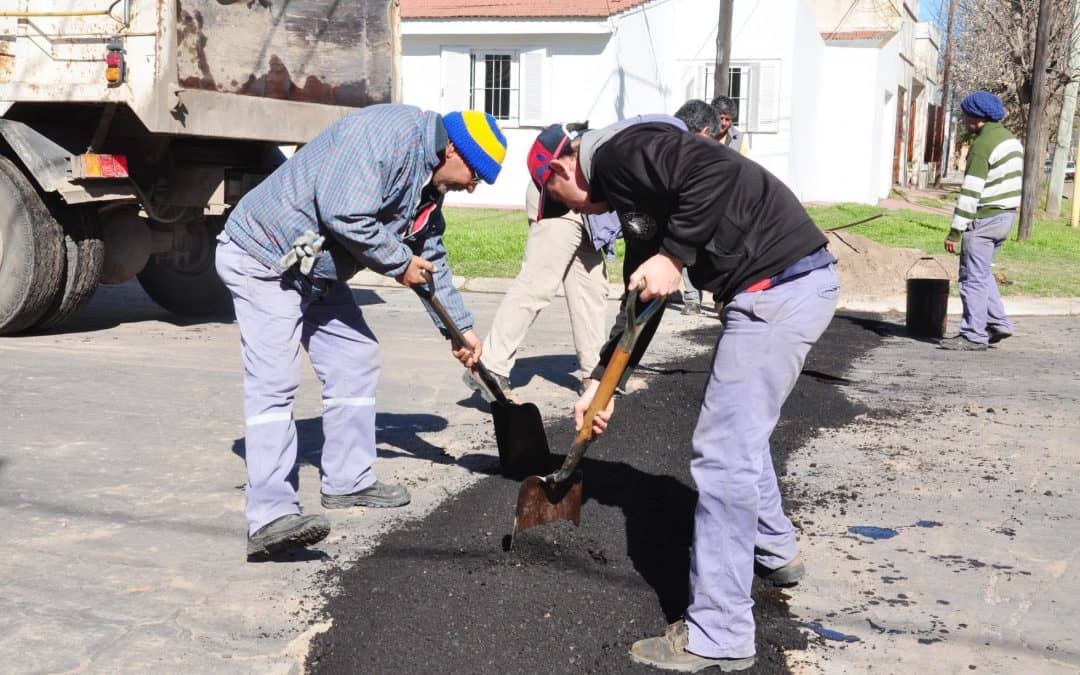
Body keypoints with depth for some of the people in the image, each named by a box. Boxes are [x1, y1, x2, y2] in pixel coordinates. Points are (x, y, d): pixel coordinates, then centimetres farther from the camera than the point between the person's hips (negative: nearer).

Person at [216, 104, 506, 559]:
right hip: (261, 258, -10)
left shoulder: (429, 183, 10)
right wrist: (399, 264, -17)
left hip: (315, 272, 10)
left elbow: (432, 258, 19)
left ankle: (347, 481, 22)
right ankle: (270, 515, -21)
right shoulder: (390, 134, -22)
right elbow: (345, 216, -31)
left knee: (356, 360, 12)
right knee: (273, 381, -17)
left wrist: (461, 328, 20)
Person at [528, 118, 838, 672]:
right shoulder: (625, 188, 23)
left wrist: (674, 256, -18)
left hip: (780, 284, -11)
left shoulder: (619, 153, -8)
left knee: (723, 453, -7)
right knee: (741, 430, 27)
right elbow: (641, 299, 26)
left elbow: (721, 172, -24)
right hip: (787, 285, 11)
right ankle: (774, 552, 47)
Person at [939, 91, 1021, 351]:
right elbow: (1013, 181, 18)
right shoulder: (1010, 138, 14)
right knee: (981, 273, 20)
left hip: (985, 219, -10)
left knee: (973, 276, -4)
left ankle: (974, 336, 0)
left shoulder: (982, 145, -17)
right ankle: (998, 323, 18)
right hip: (1006, 215, 10)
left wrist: (955, 231, -20)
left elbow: (970, 192, -21)